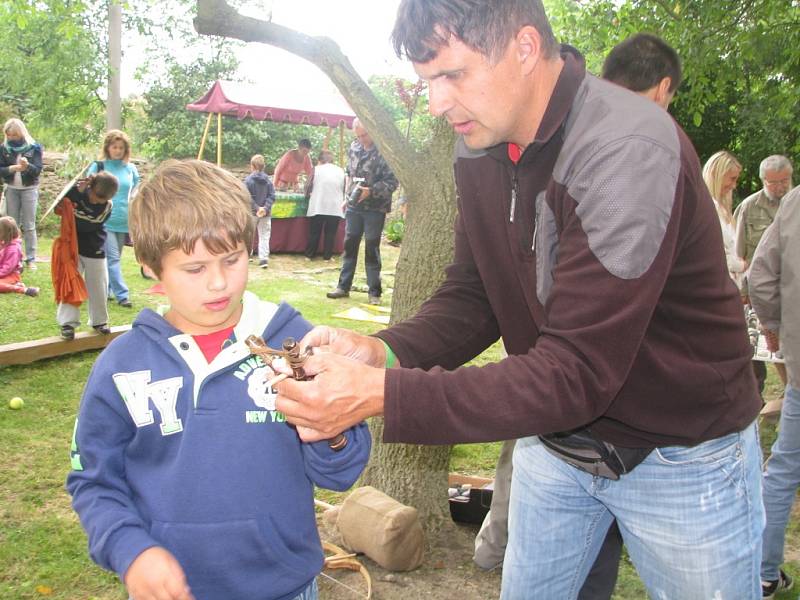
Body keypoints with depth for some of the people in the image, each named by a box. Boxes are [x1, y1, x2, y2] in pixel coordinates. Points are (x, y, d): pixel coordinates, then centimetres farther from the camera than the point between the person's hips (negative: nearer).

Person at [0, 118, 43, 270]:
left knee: (29, 226, -2)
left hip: (30, 189, -3)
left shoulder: (34, 147, -6)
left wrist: (27, 165, -32)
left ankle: (31, 259, 2)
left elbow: (37, 170, -11)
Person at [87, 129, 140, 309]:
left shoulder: (131, 169, 8)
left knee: (114, 258, 12)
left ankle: (104, 291, 25)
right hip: (104, 221, -4)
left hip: (124, 222, 4)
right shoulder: (98, 167, 1)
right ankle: (122, 295, -9)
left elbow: (134, 195, 15)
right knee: (112, 258, -9)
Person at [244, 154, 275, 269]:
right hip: (266, 214, 2)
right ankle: (264, 258, -6)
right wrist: (265, 208, -12)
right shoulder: (268, 180, 1)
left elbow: (248, 198, -17)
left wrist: (257, 208, -13)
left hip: (251, 213, -2)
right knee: (264, 236, 3)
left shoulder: (248, 179, -10)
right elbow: (272, 196, -6)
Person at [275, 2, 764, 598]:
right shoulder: (479, 147, -6)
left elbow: (576, 373, -33)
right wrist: (383, 351, -20)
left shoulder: (631, 151, -30)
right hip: (557, 439, 6)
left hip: (684, 455, -6)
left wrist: (381, 395, -37)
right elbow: (472, 297, -1)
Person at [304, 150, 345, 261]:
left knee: (314, 233, 10)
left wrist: (308, 194, 21)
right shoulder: (341, 171, 4)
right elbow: (344, 190, 11)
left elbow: (309, 188, 0)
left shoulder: (316, 169, -1)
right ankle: (327, 256, 10)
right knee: (330, 234, 8)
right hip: (335, 208, 1)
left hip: (317, 207, -1)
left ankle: (309, 255, 15)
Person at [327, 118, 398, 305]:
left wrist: (370, 191, -24)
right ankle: (343, 286, 20)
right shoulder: (354, 147, 5)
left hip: (375, 208, -5)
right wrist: (348, 196, 15)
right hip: (354, 206, 6)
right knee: (349, 245, 10)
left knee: (372, 248, 0)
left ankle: (374, 292, 10)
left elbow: (392, 182, -16)